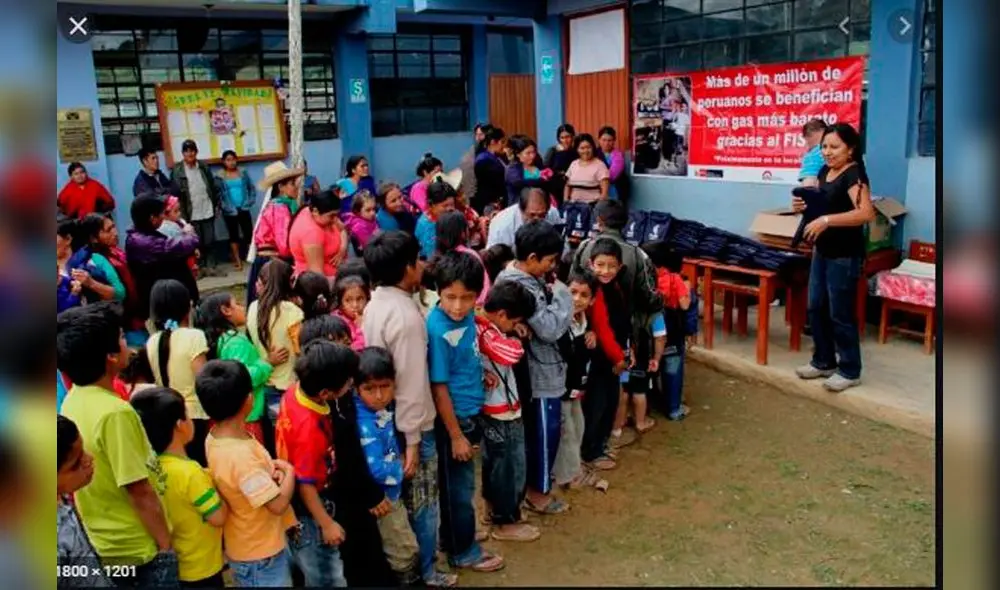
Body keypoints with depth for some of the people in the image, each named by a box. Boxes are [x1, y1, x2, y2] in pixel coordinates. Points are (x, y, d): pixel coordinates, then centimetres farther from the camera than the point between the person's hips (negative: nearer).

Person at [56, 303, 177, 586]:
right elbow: (140, 492, -25)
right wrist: (166, 544, -13)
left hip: (101, 543, 8)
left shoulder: (72, 400, -2)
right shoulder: (115, 413, -29)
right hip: (137, 548, -8)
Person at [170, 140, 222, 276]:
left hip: (207, 211, 3)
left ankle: (210, 266, 15)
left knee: (209, 240, 6)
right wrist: (182, 213, -10)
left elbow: (213, 186, 11)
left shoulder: (204, 166, 6)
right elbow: (175, 193, -7)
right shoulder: (177, 170, -5)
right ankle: (200, 267, 13)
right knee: (196, 242, 4)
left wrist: (216, 204, 7)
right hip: (191, 213, -2)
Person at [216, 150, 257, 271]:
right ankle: (237, 261, 13)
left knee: (249, 232, -1)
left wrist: (249, 202, -4)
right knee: (233, 235, 6)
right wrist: (226, 207, -9)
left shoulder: (243, 173, 3)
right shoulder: (220, 177, -3)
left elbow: (252, 189, 7)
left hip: (243, 208, 1)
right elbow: (217, 194, -3)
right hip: (229, 211, -1)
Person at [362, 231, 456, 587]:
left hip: (385, 421, 9)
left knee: (397, 500, 22)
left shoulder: (374, 304, 2)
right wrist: (412, 440, -20)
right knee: (421, 503, 9)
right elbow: (411, 383, -25)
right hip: (411, 425, -9)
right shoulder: (406, 316, -26)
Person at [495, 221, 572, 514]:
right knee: (545, 431, 6)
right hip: (540, 372, -10)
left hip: (533, 368, 10)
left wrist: (550, 295, -3)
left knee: (532, 429, 23)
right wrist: (560, 294, -18)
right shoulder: (523, 287, -28)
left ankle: (532, 480, 39)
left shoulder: (514, 275, 4)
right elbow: (549, 329, -29)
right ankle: (538, 491, 22)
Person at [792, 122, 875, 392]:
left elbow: (866, 213, -30)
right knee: (816, 307, 13)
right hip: (822, 251, 9)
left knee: (840, 313, 0)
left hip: (845, 256, -8)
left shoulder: (854, 174, -17)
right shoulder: (824, 171, 8)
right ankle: (823, 361, 28)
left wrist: (826, 221, -34)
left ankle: (850, 371, 14)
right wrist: (804, 204, 2)